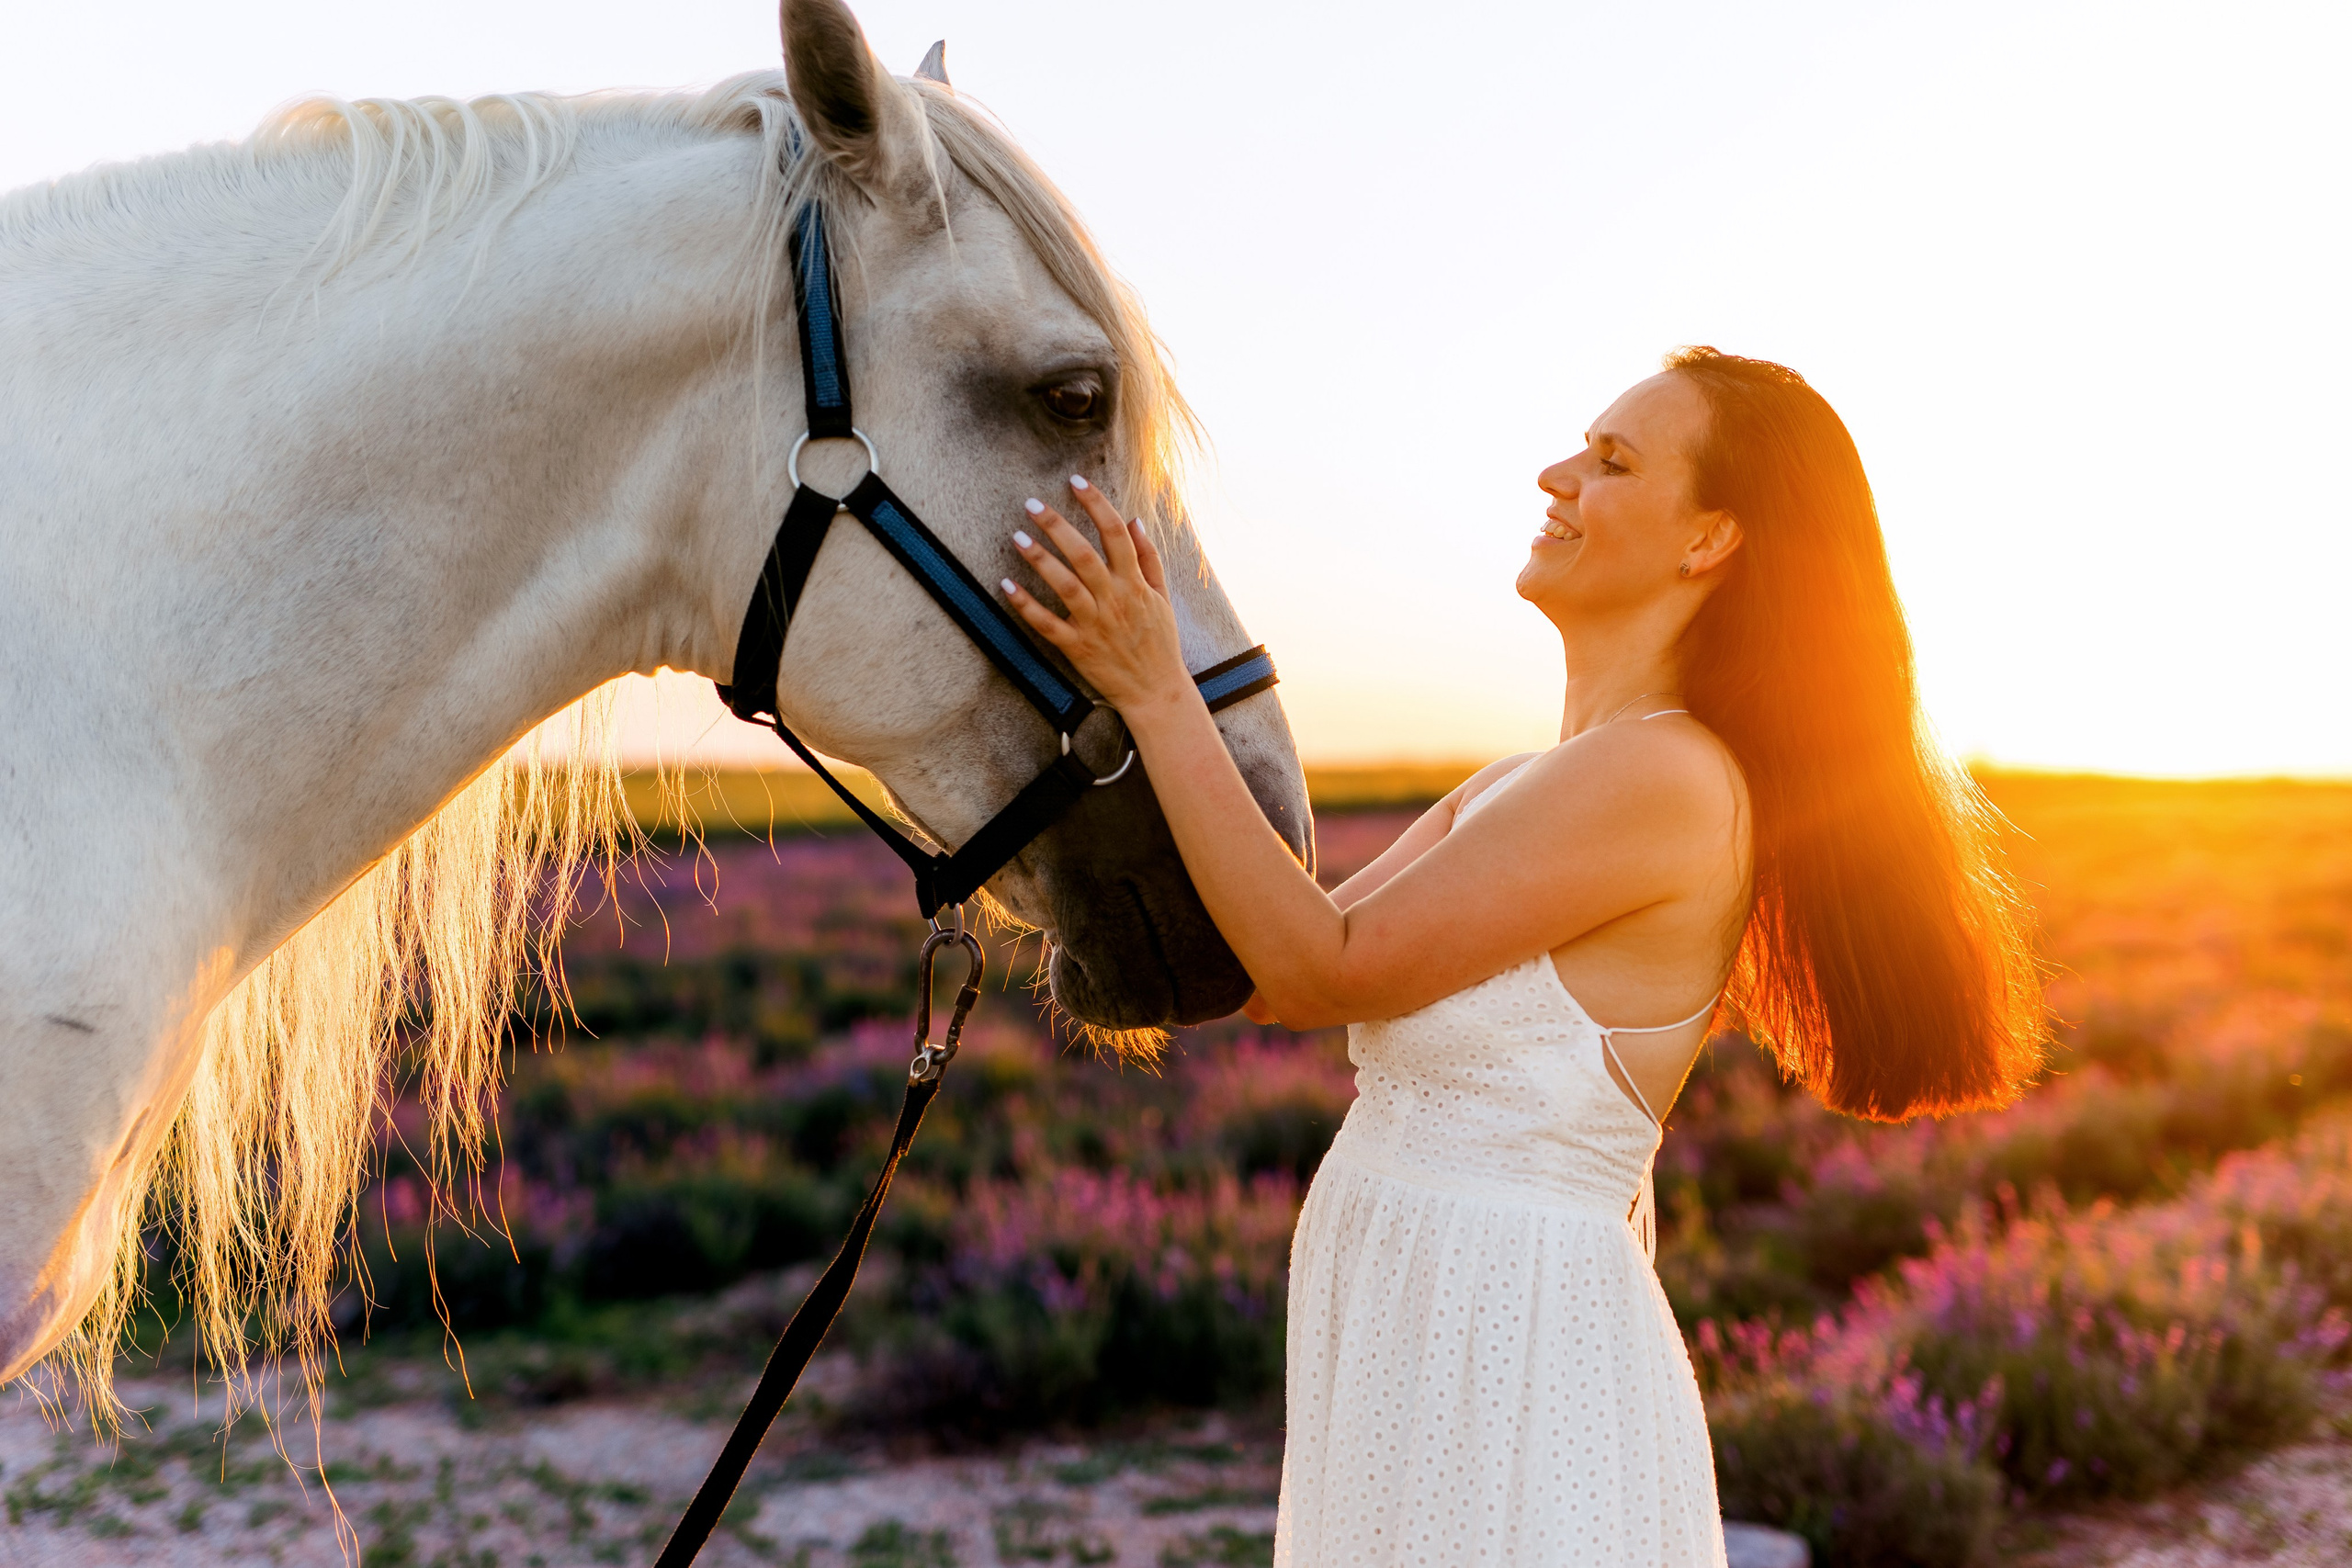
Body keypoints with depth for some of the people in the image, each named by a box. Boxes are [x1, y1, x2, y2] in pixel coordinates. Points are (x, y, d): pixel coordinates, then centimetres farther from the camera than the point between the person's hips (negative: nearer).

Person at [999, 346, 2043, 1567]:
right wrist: (1135, 690, 4)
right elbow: (1264, 982, 6)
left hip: (1511, 1365, -9)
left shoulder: (1666, 779, -18)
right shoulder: (1518, 785, 11)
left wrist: (1160, 697, -14)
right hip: (1411, 1347, 9)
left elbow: (1326, 967, -17)